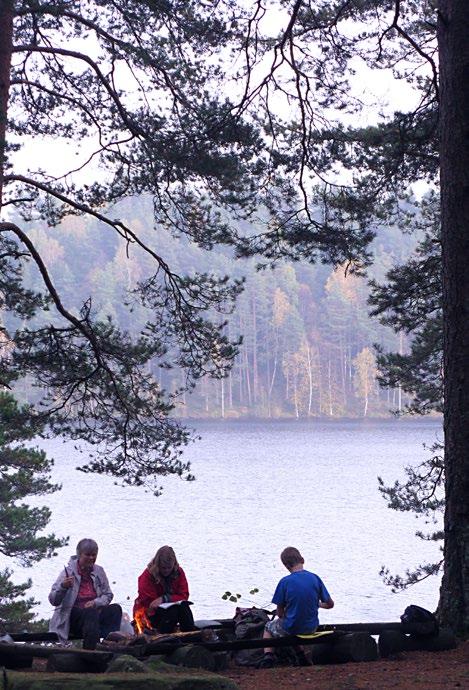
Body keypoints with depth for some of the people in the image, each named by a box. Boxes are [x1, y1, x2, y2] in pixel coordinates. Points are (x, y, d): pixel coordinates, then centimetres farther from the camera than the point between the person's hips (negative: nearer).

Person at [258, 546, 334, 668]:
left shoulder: (285, 582, -17)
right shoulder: (315, 578, -9)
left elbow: (280, 613, -10)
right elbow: (330, 604, -1)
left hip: (291, 628, -4)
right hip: (311, 628, 4)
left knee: (269, 627, 29)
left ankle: (268, 655, 13)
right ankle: (301, 652, 32)